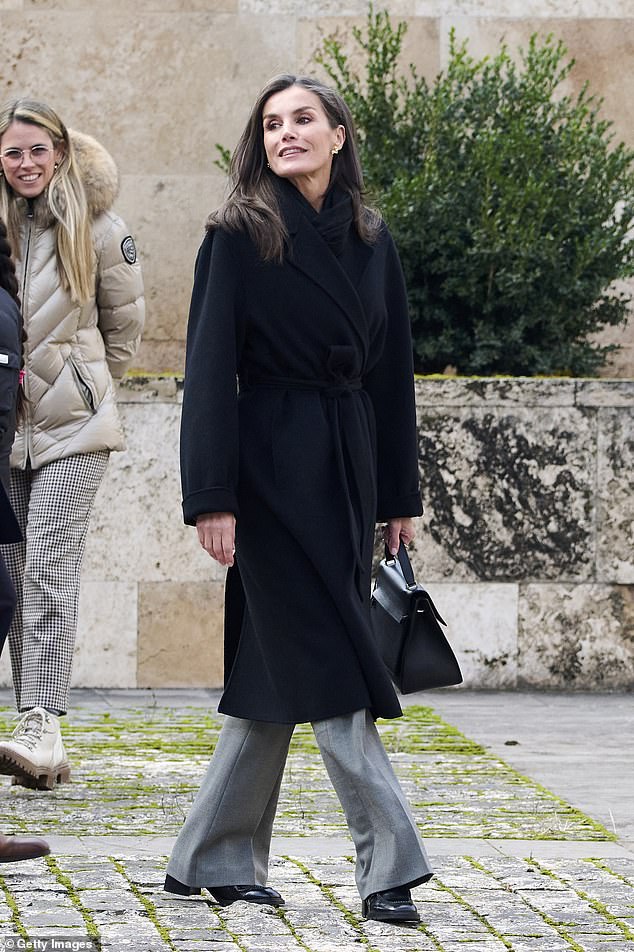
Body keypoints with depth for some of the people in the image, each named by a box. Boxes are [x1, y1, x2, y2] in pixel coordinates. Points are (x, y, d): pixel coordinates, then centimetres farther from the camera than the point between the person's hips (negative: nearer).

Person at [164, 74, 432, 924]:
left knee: (281, 669, 8)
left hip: (349, 469, 6)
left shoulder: (371, 243, 11)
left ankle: (214, 861, 16)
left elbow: (392, 371, 14)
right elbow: (210, 367, -9)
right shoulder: (239, 237, -5)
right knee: (326, 666, -8)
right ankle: (389, 863, -8)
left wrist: (400, 494, 12)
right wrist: (211, 495, -15)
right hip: (275, 465, -6)